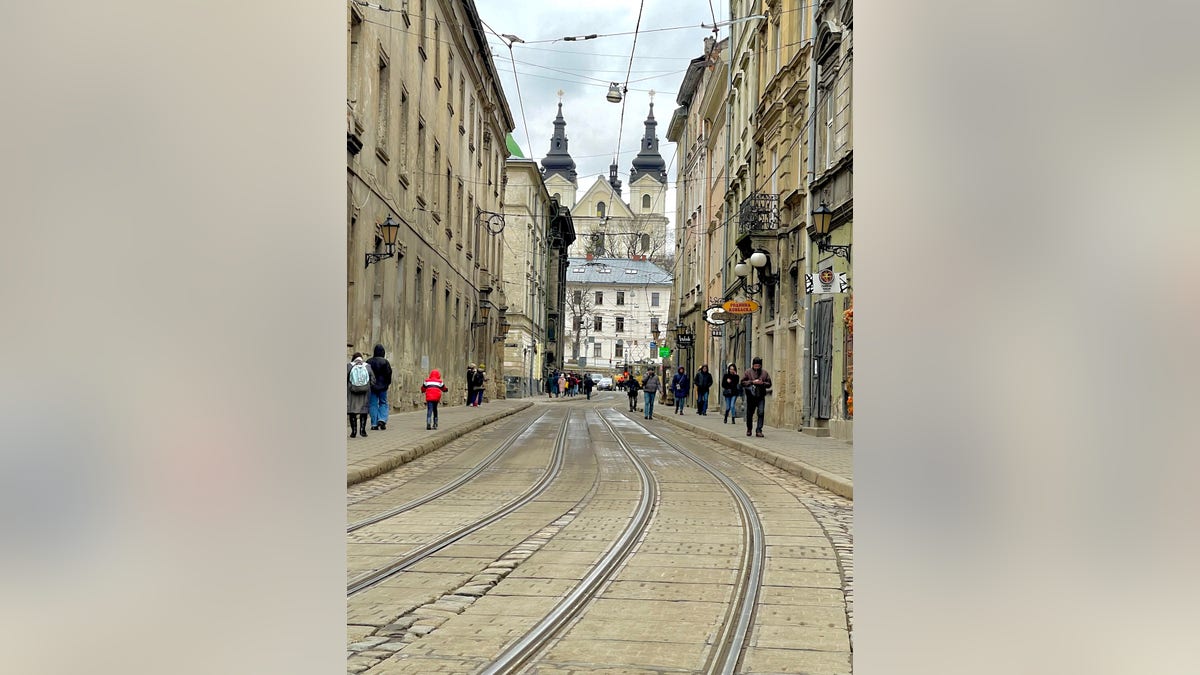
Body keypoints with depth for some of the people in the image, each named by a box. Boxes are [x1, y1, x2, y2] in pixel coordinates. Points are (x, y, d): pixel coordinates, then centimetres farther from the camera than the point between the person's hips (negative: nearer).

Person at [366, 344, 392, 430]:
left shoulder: (369, 362, 1)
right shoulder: (385, 362, -8)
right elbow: (389, 373, -8)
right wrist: (388, 383, 7)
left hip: (372, 386, 2)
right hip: (382, 386, -2)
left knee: (373, 404, 5)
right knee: (383, 403, 12)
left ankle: (374, 424, 2)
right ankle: (382, 419, -7)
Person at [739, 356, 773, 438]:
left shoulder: (765, 373, 8)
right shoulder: (748, 372, 3)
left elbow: (769, 384, 10)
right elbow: (743, 382, -2)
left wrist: (763, 383, -10)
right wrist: (752, 382, -14)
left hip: (761, 397, 1)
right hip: (750, 396, 0)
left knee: (761, 413, -12)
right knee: (749, 413, 8)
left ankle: (759, 430, -8)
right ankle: (749, 429, 28)